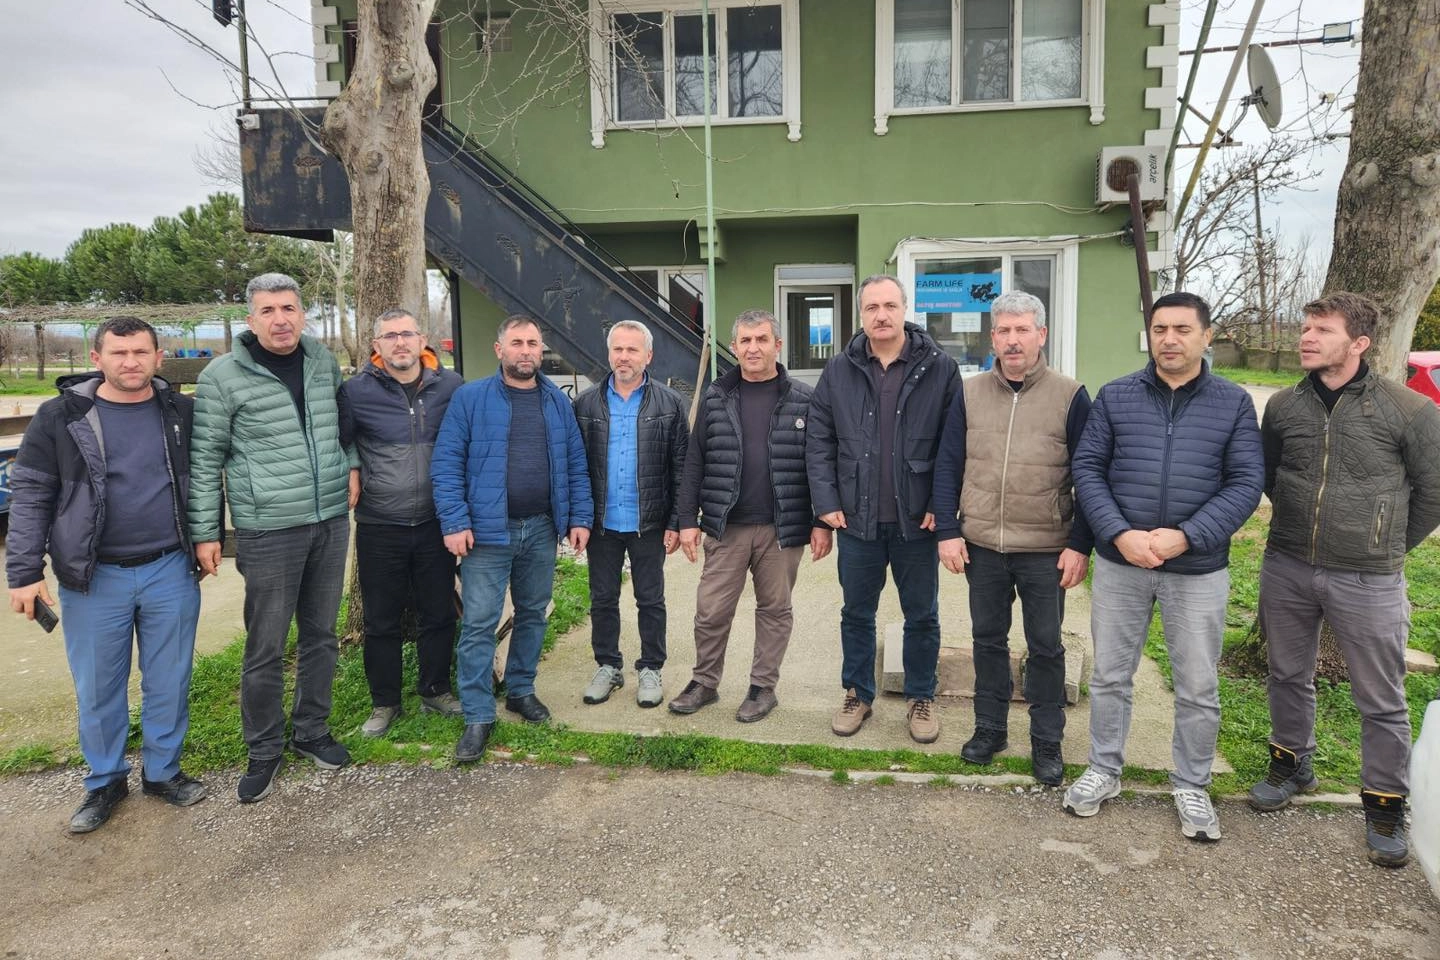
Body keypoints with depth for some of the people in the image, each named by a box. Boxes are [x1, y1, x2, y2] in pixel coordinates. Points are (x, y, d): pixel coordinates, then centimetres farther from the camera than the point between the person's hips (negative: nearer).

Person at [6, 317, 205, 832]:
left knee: (170, 682, 10)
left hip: (171, 572, 1)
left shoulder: (182, 412, 1)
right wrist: (24, 572, -7)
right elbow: (29, 495, -3)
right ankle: (105, 781, 29)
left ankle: (163, 771, 29)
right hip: (93, 578, -1)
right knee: (97, 688, 11)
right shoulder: (60, 416, -5)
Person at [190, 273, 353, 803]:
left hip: (331, 522, 5)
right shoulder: (223, 376, -7)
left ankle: (311, 731, 32)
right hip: (269, 531, -4)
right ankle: (264, 751, 21)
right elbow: (205, 459, -3)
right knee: (266, 648, 3)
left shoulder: (324, 361, 6)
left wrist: (349, 471, 9)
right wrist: (205, 532, -4)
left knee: (320, 636, 15)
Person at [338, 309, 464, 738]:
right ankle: (384, 702, 26)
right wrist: (350, 474, -7)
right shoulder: (356, 391, -7)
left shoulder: (450, 386, -1)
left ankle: (436, 691, 31)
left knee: (438, 615, 13)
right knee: (382, 621, 9)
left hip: (435, 523, 2)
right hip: (379, 528, -1)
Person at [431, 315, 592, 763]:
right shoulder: (470, 398, -4)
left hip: (542, 529, 4)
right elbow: (446, 462, -7)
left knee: (533, 614, 15)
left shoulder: (558, 402, 8)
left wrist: (580, 518, 3)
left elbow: (576, 464, 9)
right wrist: (454, 522, -13)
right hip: (487, 531, -4)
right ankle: (477, 717, 8)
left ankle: (521, 689, 33)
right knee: (479, 623, -1)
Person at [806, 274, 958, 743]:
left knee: (922, 616, 13)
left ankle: (921, 698, 31)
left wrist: (941, 506, -10)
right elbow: (819, 441, 2)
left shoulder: (939, 368, -5)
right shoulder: (839, 370, 1)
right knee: (857, 613, 15)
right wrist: (827, 502, -5)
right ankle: (858, 694, 32)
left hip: (917, 522, -1)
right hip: (858, 519, 2)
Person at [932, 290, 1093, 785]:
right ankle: (990, 727, 31)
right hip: (981, 546, 2)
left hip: (1046, 551, -2)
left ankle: (1047, 742, 25)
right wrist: (947, 531, -3)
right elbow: (947, 466, 4)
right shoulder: (970, 394, 3)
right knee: (988, 640, 15)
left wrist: (1080, 544, -8)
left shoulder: (1070, 396, -5)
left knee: (1046, 647, 10)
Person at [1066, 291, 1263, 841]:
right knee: (1110, 677, 12)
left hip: (1199, 570, 0)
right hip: (1119, 563, 1)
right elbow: (1086, 468, -2)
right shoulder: (1115, 397, 2)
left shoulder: (1234, 403, 1)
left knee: (1198, 689, 10)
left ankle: (1191, 788, 29)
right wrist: (1120, 534, -16)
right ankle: (1103, 771, 30)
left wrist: (1185, 537, -18)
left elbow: (1246, 482, -5)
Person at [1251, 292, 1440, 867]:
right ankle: (1292, 765, 39)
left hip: (1369, 581, -3)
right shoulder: (1283, 406, 1)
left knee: (1381, 701, 7)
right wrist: (1309, 523, 14)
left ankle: (1385, 806, 24)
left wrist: (1388, 547, 6)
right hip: (1286, 569, 4)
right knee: (1289, 676, 18)